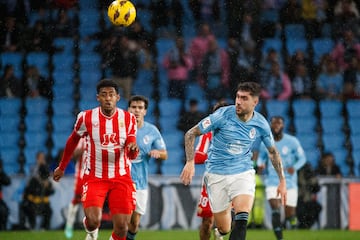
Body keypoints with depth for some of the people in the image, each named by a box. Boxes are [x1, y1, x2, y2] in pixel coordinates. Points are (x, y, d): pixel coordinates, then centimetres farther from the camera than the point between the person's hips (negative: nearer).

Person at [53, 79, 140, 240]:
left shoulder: (128, 119, -3)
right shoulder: (86, 118, -7)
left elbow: (132, 156, -4)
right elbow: (73, 141, 12)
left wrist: (134, 149, -28)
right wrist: (62, 167, 21)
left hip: (121, 178, 1)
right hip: (94, 177, -1)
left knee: (121, 226, -6)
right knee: (93, 220, -20)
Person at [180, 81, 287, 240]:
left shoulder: (261, 124, -5)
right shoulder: (223, 115, -15)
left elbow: (273, 151, 13)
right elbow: (191, 134, -7)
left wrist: (282, 180, 11)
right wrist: (190, 162, -18)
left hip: (243, 172, 1)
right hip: (216, 175, -1)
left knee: (242, 219, -26)